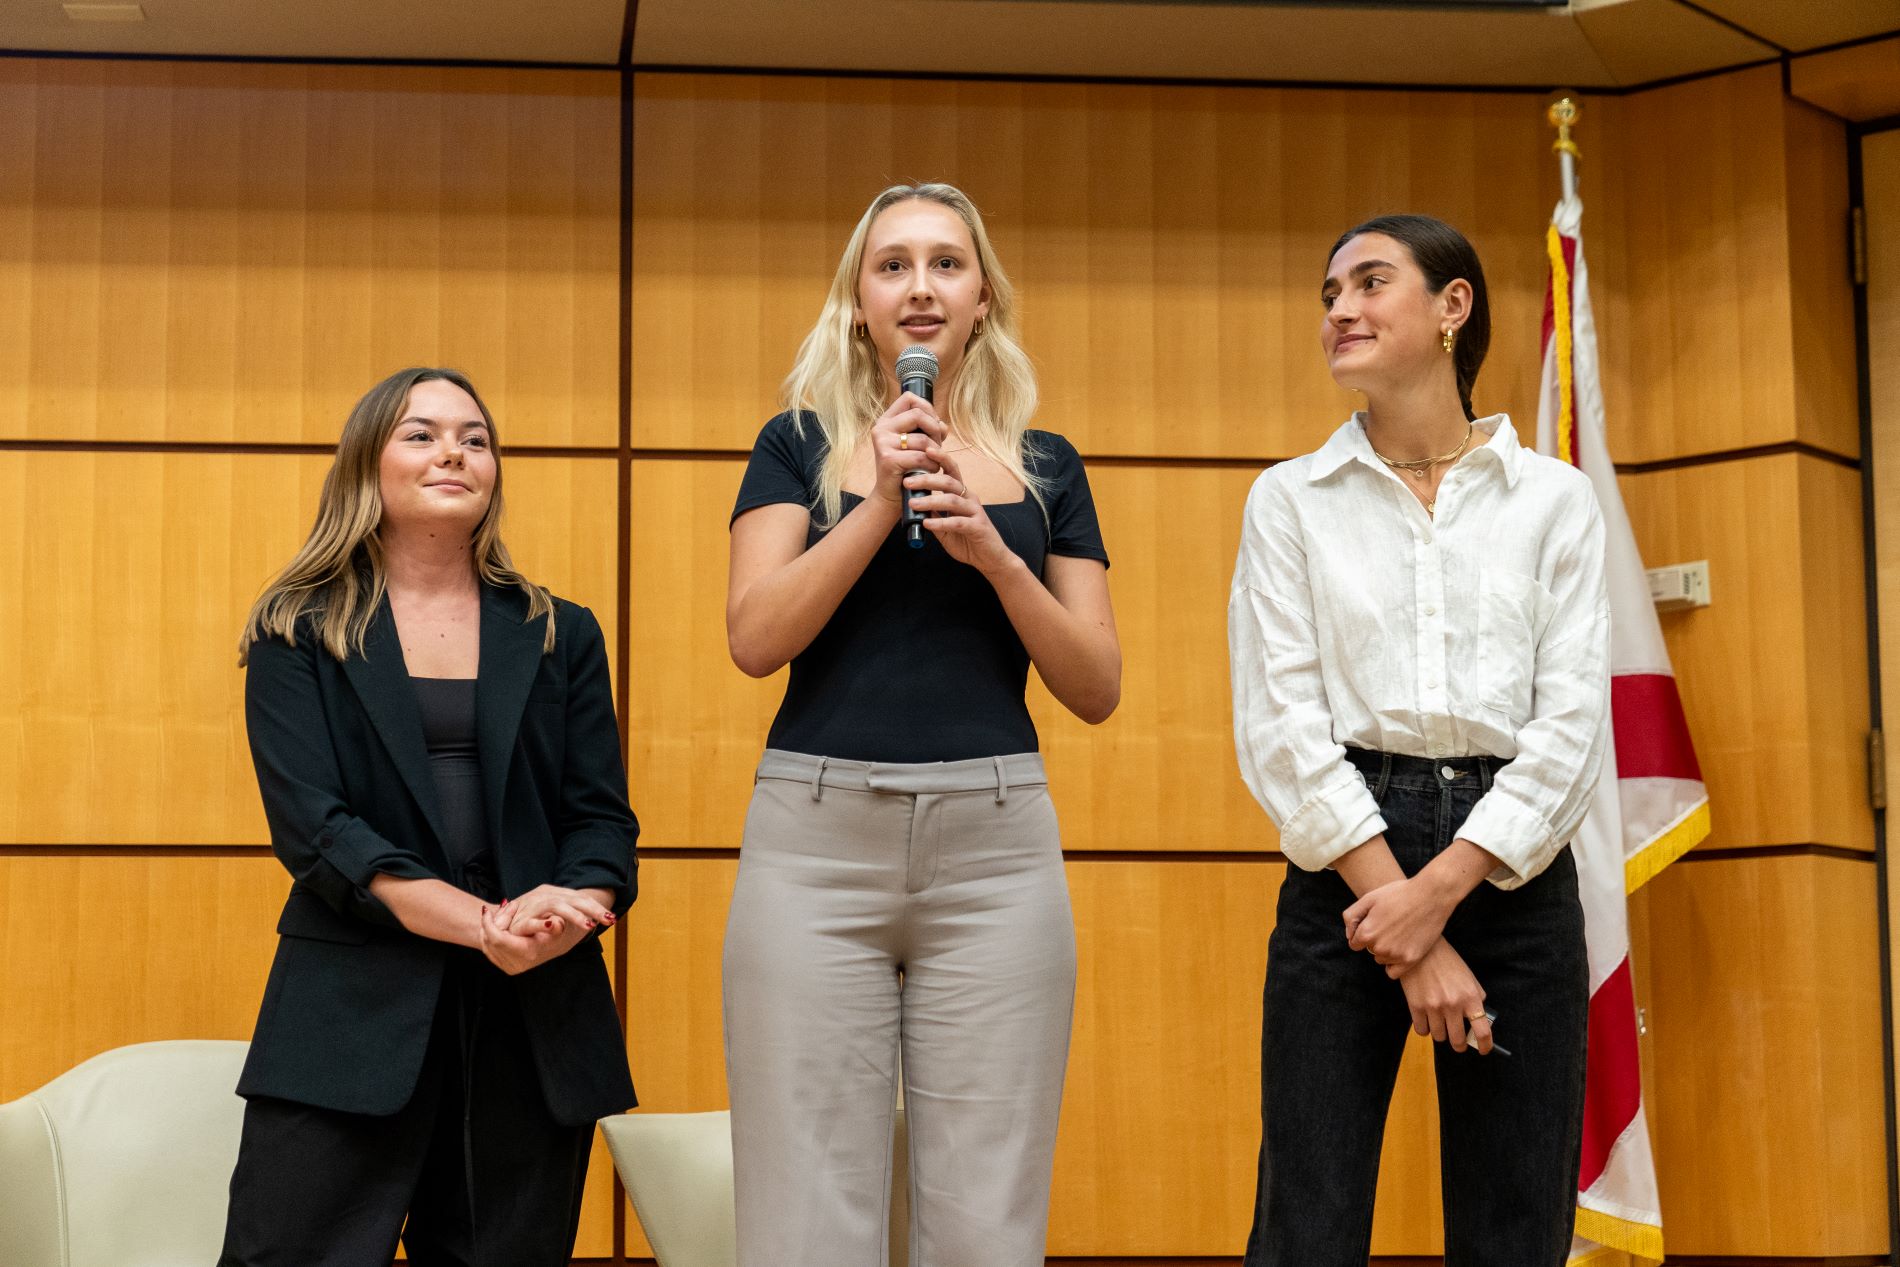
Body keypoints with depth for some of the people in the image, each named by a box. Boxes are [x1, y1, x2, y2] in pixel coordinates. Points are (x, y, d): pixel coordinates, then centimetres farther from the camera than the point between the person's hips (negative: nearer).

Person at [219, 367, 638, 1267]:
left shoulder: (560, 637, 15)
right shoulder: (298, 635, 7)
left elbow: (601, 815, 8)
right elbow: (309, 822, -5)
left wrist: (570, 911, -16)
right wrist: (481, 923, -18)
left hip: (536, 1022, 2)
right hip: (356, 1010, -2)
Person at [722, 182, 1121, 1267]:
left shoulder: (1044, 467, 13)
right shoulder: (801, 445, 11)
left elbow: (1098, 689, 7)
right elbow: (755, 638, -3)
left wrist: (994, 552, -6)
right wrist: (882, 500, -9)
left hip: (995, 844, 1)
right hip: (817, 835, -1)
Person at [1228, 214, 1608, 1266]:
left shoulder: (1553, 499, 8)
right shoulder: (1290, 500, 7)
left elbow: (1571, 725, 0)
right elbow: (1280, 726, -3)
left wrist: (1441, 888, -13)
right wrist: (1410, 931, -11)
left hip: (1511, 866, 1)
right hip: (1345, 858, -1)